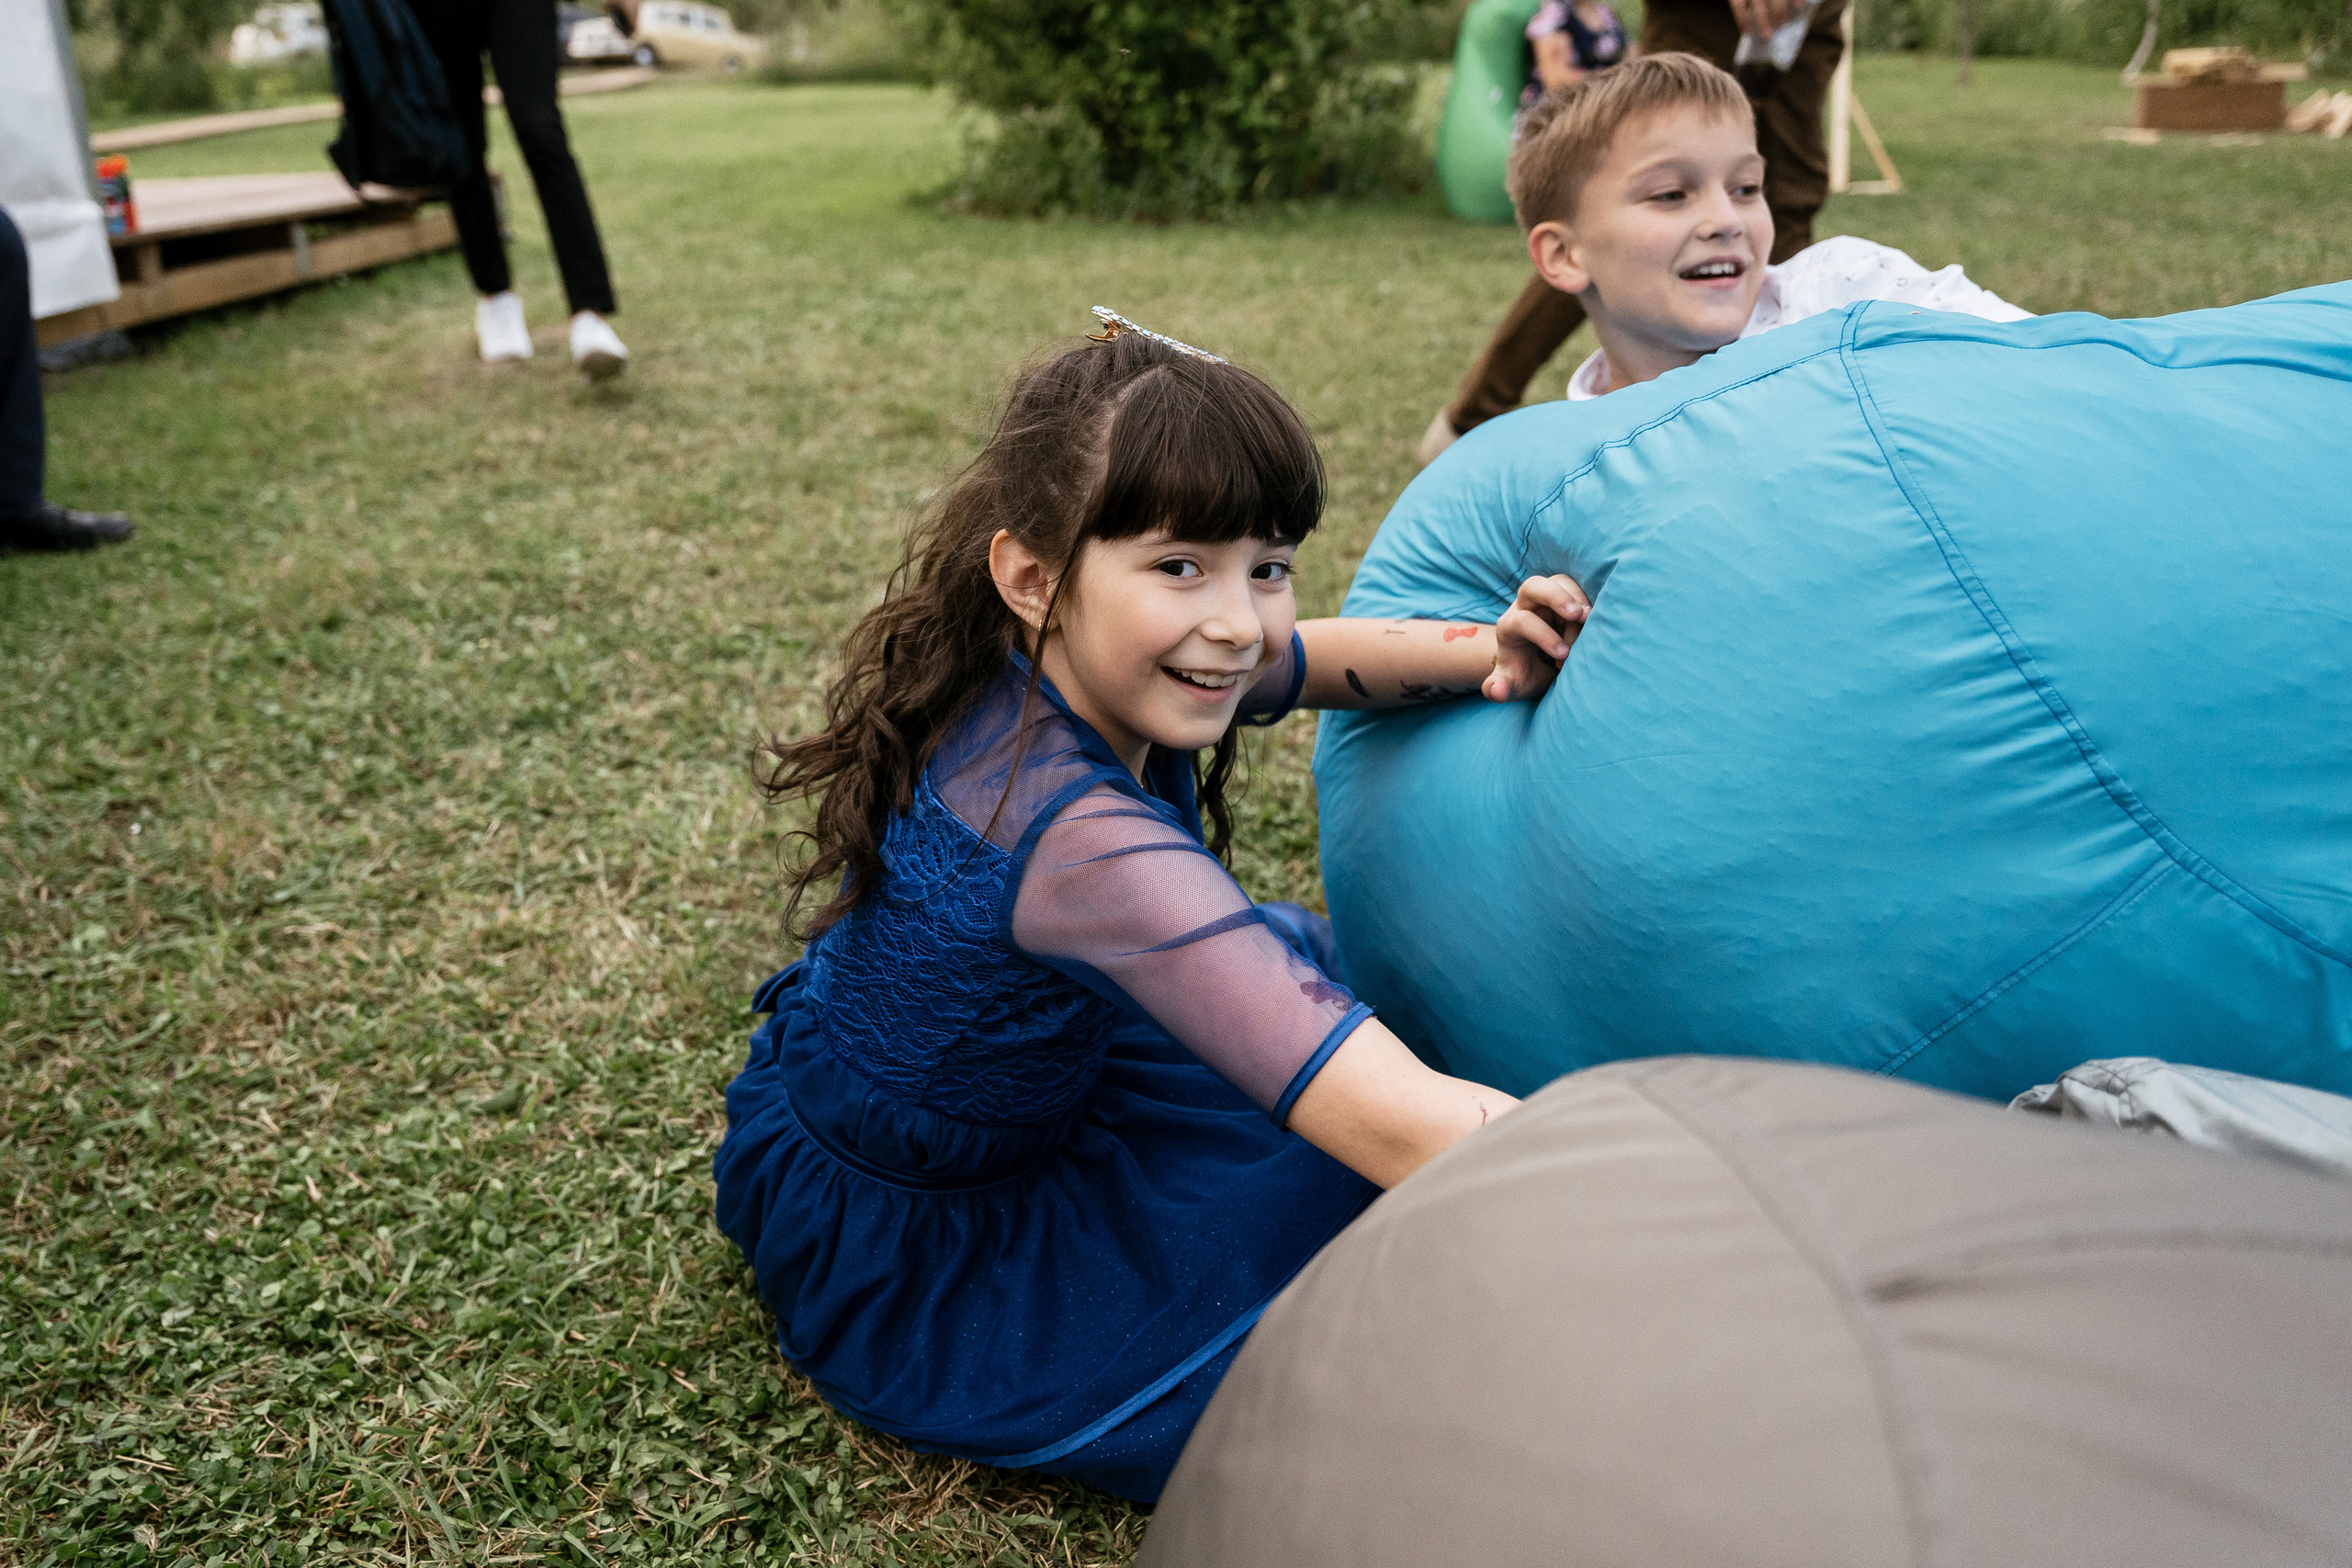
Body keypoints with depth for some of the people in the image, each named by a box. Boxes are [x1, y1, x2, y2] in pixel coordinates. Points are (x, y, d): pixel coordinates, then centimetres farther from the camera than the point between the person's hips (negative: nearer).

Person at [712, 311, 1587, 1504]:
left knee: (1320, 956, 13)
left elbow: (1314, 656, 0)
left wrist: (1493, 656, -20)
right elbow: (1399, 1127, -46)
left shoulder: (1036, 672, -16)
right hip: (893, 1257, -8)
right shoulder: (1078, 836, -40)